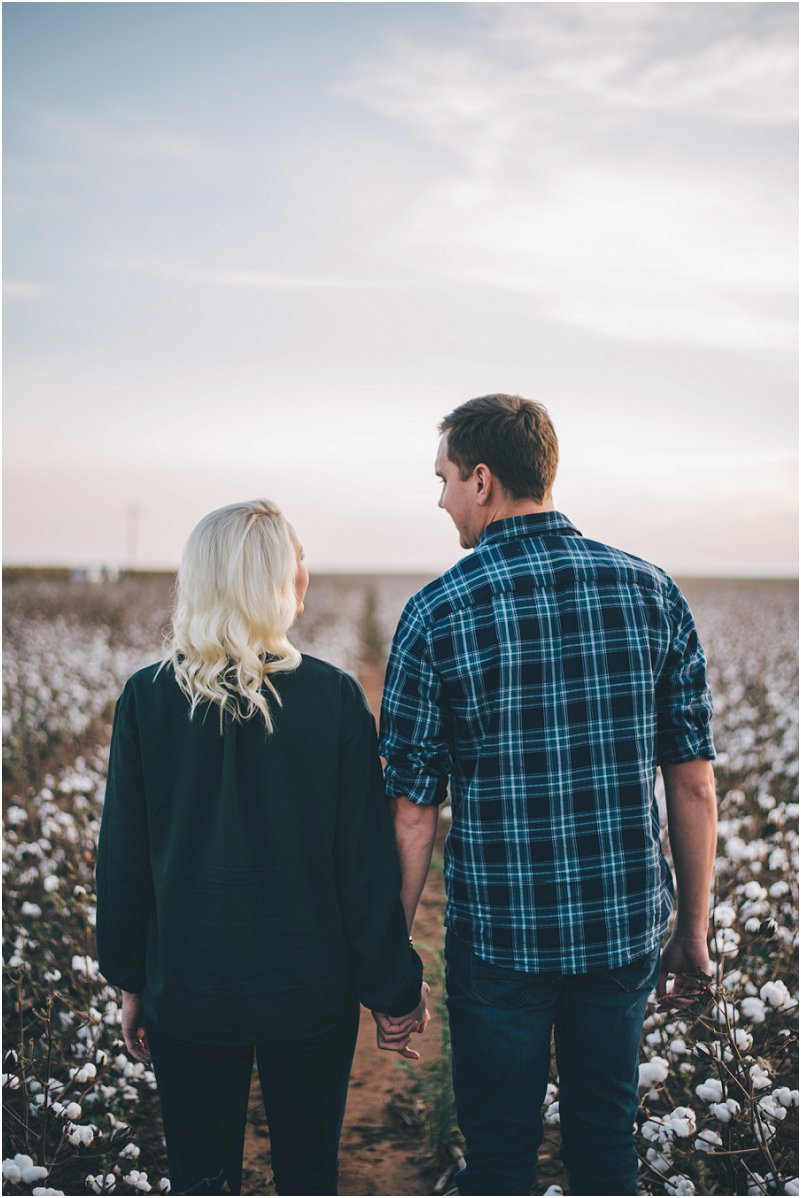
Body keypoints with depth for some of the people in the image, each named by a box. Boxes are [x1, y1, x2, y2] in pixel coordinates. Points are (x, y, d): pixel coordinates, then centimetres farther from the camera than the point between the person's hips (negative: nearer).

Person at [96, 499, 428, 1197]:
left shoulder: (147, 699, -9)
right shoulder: (334, 698, -13)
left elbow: (123, 856, -2)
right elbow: (368, 862, -9)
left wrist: (130, 981, 11)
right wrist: (395, 991, 2)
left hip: (187, 989, 1)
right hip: (310, 991, -1)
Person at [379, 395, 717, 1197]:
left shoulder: (437, 614, -11)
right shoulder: (650, 591, -3)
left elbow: (412, 810, -9)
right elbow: (693, 781, 0)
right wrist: (693, 926, 10)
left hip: (500, 940, -3)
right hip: (628, 927, 3)